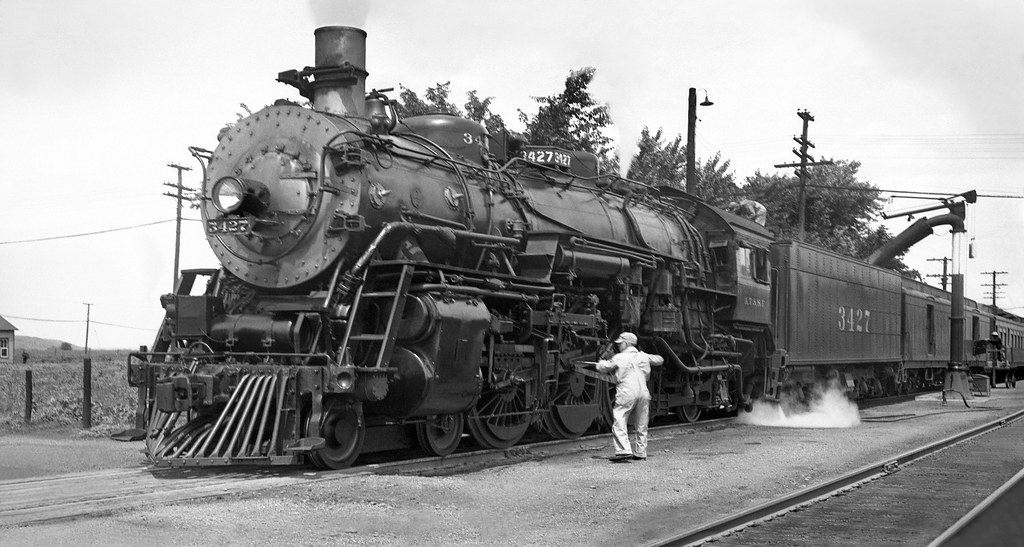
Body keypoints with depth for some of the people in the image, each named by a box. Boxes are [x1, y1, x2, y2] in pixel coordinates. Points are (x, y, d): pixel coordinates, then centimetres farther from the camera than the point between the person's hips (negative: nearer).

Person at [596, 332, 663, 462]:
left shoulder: (619, 358, 0)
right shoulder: (644, 356, 11)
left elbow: (602, 368, 10)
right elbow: (659, 360, 26)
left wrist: (602, 362, 32)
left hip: (626, 393, -5)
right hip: (643, 392, 5)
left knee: (619, 423, -7)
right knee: (641, 425, 14)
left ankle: (624, 451, -21)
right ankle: (640, 452, 16)